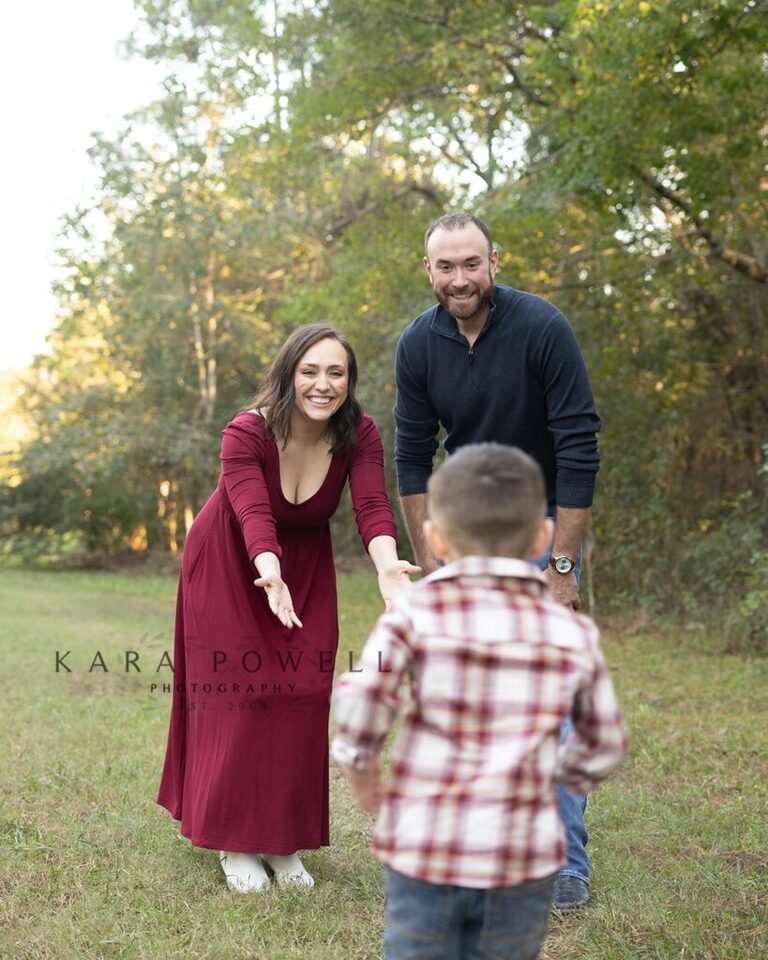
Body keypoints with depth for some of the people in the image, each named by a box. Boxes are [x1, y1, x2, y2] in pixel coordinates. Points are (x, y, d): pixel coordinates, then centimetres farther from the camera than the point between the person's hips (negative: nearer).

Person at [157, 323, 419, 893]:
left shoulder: (360, 437, -20)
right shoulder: (246, 433, -29)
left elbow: (374, 508, -33)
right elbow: (254, 514, -42)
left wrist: (388, 567, -54)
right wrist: (270, 574, -62)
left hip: (306, 565, 3)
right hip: (231, 564, -3)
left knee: (300, 693, 1)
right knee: (238, 689, -5)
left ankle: (285, 843, 13)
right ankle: (236, 844, 4)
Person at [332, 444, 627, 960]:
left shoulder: (415, 613, -7)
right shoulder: (574, 634, 2)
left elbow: (361, 702, -19)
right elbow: (605, 745, 11)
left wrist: (362, 769, 0)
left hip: (425, 853, -2)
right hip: (525, 859, 2)